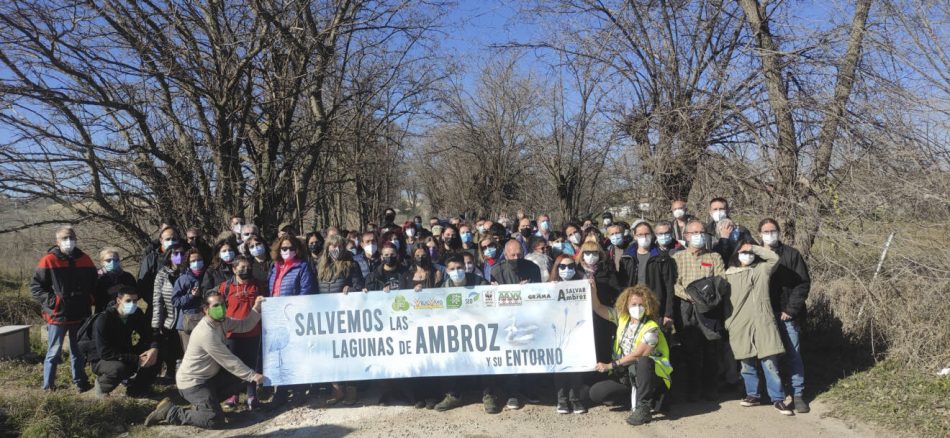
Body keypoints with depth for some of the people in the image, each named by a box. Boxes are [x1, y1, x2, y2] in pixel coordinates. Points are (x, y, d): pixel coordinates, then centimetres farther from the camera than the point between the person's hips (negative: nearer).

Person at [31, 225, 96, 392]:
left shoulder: (85, 260, 6)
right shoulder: (49, 261, -6)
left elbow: (94, 283, 18)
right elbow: (35, 286, -4)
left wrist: (89, 300, 5)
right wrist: (51, 301, -13)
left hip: (80, 316, 4)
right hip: (57, 316, -4)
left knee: (79, 352, 14)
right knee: (53, 353, 2)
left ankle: (81, 383, 24)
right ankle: (48, 387, 12)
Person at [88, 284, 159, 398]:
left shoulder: (136, 314, -8)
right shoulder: (102, 321, -26)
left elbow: (148, 335, -4)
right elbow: (104, 353, -31)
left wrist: (154, 348, -29)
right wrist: (136, 359, -34)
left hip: (124, 355, 6)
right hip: (101, 360, -6)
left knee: (155, 358, -14)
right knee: (118, 368, -38)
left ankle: (136, 388, 7)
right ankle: (102, 384, -3)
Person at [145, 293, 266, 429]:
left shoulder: (221, 321, 0)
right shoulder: (206, 333, -27)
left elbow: (244, 325, 5)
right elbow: (229, 361, -23)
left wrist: (256, 308, -10)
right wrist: (252, 375, -17)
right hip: (191, 382, -10)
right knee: (215, 420, -16)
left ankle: (202, 403, 13)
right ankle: (169, 411, -2)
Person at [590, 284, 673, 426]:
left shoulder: (651, 329, -16)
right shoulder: (622, 317, 2)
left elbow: (636, 356, -17)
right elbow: (598, 308, 4)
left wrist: (610, 366, -12)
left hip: (649, 376, -6)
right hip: (625, 375, 6)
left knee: (643, 361, -40)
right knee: (595, 393, -12)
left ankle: (643, 408, -25)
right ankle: (638, 394, 5)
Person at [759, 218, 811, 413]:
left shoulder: (792, 254, 1)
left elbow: (803, 283, -2)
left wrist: (791, 309, -9)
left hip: (787, 315, -2)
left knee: (792, 355, 0)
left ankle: (797, 394, 8)